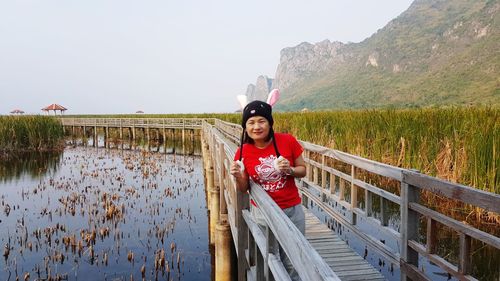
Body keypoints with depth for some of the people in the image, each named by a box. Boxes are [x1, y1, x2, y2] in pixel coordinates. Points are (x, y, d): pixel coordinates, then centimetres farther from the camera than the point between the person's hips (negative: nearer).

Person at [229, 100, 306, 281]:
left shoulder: (288, 141, -10)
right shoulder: (242, 153, -8)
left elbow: (303, 170, 2)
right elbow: (244, 188, 1)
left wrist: (289, 170, -19)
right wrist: (237, 176, -20)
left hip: (292, 210, 0)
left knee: (293, 262, 6)